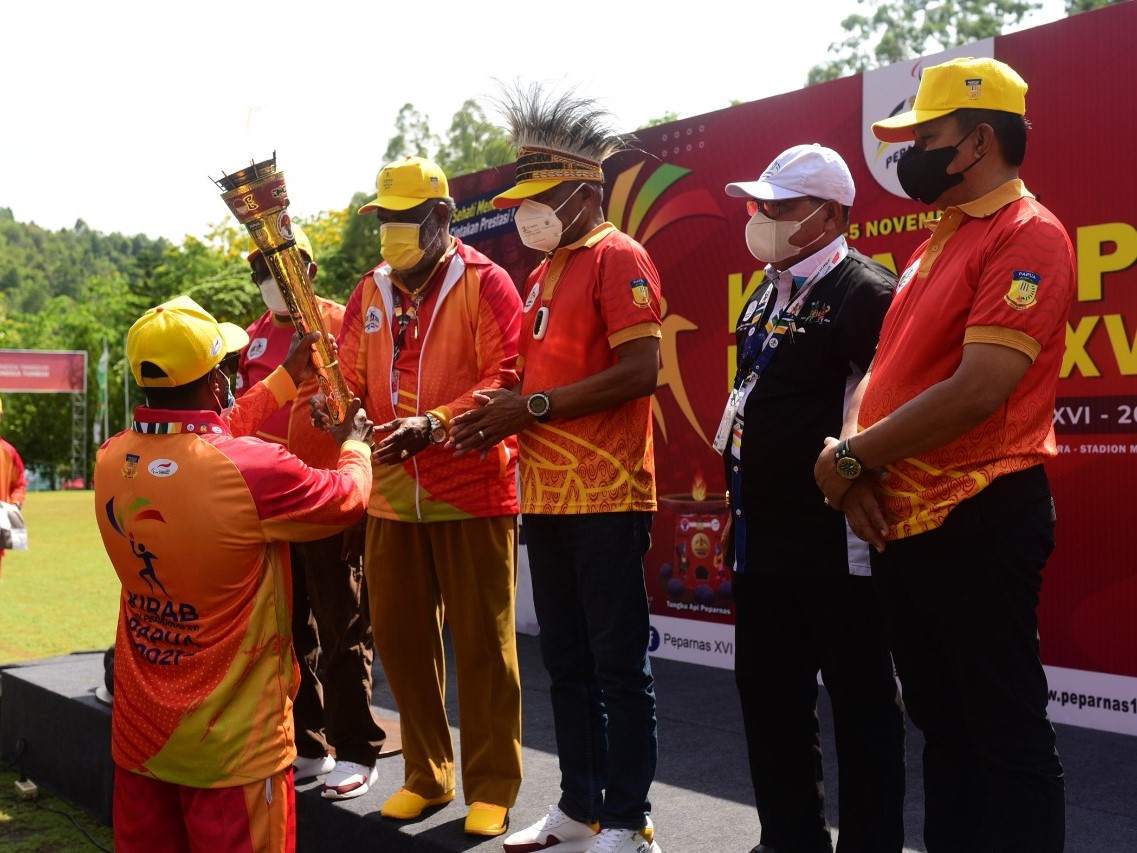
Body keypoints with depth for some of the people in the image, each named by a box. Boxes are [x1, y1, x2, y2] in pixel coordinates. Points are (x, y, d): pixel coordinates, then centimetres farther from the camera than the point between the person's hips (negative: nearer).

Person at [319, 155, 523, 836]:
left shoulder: (485, 284, -4)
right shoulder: (370, 293, 13)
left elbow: (504, 380, -12)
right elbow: (351, 376, 14)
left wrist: (432, 425, -24)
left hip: (474, 491, -5)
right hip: (393, 493, 6)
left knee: (483, 642, 3)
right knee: (400, 636, 12)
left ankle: (492, 789, 18)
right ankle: (426, 775, 30)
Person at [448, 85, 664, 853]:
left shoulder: (618, 257, -8)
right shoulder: (543, 272, 18)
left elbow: (640, 371, -18)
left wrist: (532, 407, -15)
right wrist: (504, 414, 3)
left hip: (606, 497, -9)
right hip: (546, 494, 9)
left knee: (619, 663, 1)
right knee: (567, 661, 15)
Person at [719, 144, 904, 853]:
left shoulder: (866, 292, -13)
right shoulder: (767, 295, 14)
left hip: (836, 545, -9)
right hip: (762, 537, 9)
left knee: (861, 700, 6)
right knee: (769, 695, 17)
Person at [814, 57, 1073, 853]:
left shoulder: (1028, 235, -11)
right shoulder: (937, 243, 17)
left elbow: (977, 391, -22)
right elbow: (882, 365, 15)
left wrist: (849, 458, -14)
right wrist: (852, 458, -5)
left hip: (979, 522, -9)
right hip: (904, 525, 9)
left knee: (1007, 733, 2)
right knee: (942, 722, 18)